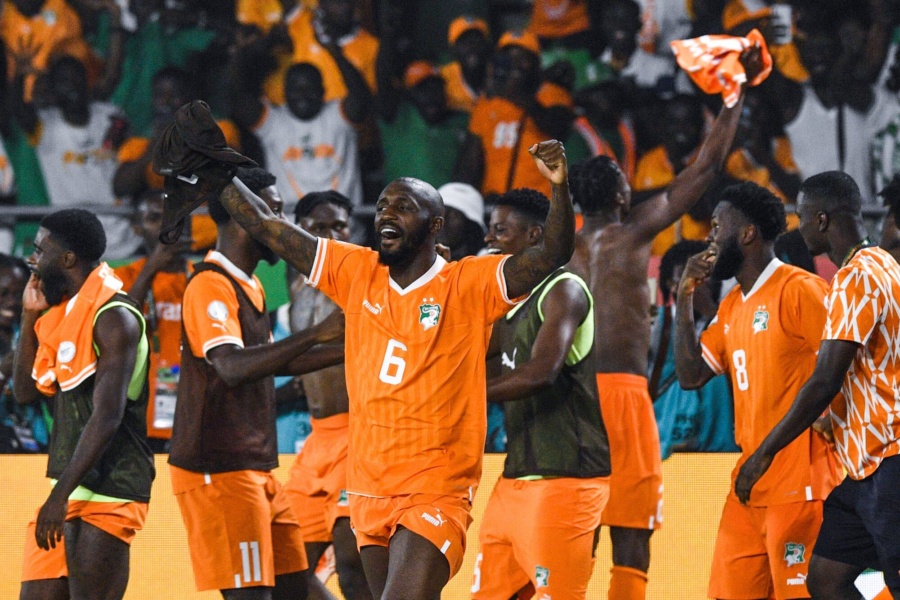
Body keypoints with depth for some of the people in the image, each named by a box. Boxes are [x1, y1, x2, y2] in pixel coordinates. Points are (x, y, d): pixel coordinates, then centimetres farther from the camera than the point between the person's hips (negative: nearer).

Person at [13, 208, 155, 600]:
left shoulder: (113, 318, -14)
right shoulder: (64, 314, 14)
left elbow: (107, 418, -21)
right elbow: (26, 391, 21)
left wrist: (60, 494, -22)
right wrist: (29, 315, 12)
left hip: (108, 493, -9)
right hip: (72, 489, 9)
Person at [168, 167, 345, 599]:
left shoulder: (249, 286, 16)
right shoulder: (211, 285, -15)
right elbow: (233, 367, -29)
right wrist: (314, 335, -28)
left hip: (254, 466, 10)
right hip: (218, 470, -10)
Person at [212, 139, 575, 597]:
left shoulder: (468, 284, -6)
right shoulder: (357, 273, 7)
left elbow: (552, 257, -18)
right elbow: (267, 228, 11)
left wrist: (559, 186, -33)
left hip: (436, 494, -6)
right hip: (370, 491, 6)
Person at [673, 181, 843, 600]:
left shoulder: (800, 291, -11)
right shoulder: (732, 306, 17)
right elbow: (691, 376, 15)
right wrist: (685, 298, 8)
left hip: (798, 486, -9)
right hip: (749, 485, 9)